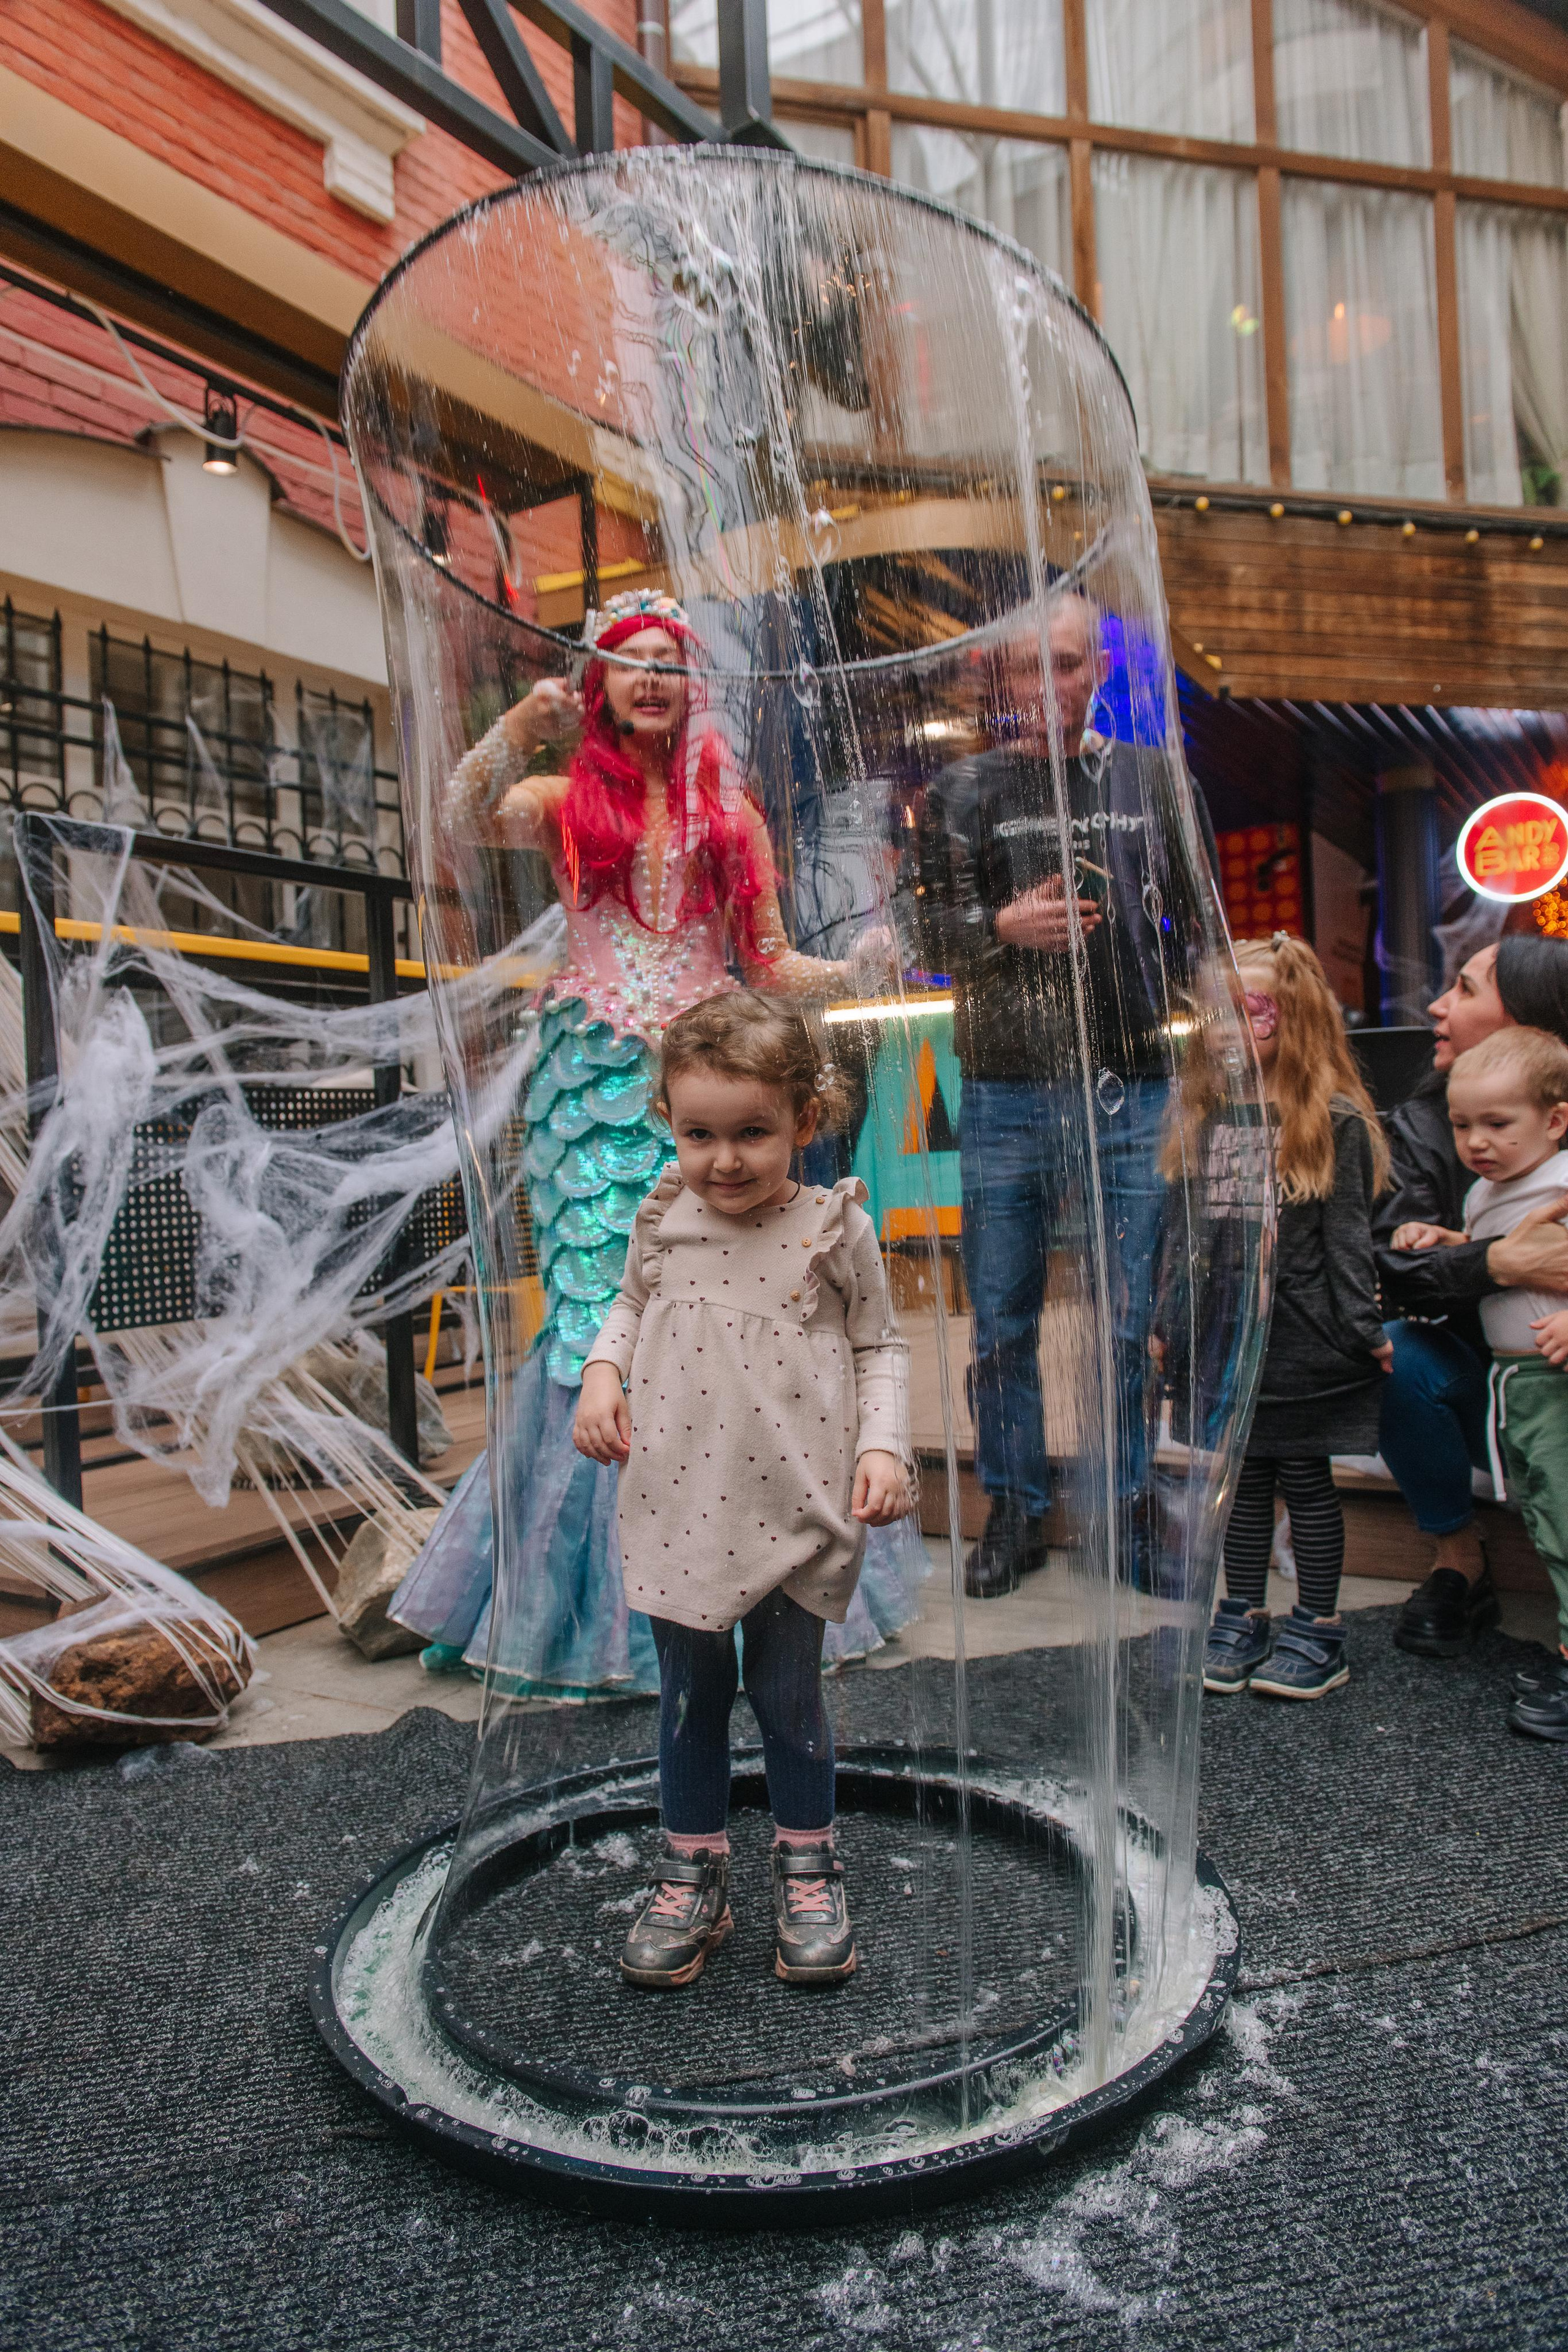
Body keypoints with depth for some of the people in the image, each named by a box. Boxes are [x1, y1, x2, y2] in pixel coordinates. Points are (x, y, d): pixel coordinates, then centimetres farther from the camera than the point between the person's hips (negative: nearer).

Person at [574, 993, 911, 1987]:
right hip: (680, 1509, 2)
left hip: (797, 1510, -2)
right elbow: (631, 1308, 16)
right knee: (690, 1695, 14)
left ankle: (808, 1871, 34)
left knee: (789, 1692, 11)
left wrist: (884, 1448, -9)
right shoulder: (663, 1223, -1)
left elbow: (879, 1347, 3)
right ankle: (693, 1880, 33)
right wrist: (601, 1373, -2)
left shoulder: (835, 1228, -7)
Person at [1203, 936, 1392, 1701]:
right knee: (1243, 1481, 13)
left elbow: (1346, 1236, -7)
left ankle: (1317, 1628, 20)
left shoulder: (1335, 1119, -7)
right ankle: (1243, 1617, 26)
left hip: (1303, 1344, -4)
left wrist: (1364, 1331, -9)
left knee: (1306, 1480, 6)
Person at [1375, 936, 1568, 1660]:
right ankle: (1457, 1561, -7)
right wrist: (1497, 1263, -37)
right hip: (1481, 1393, 1)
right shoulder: (1421, 1125, -4)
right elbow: (1392, 1266, -17)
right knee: (1399, 1353, -29)